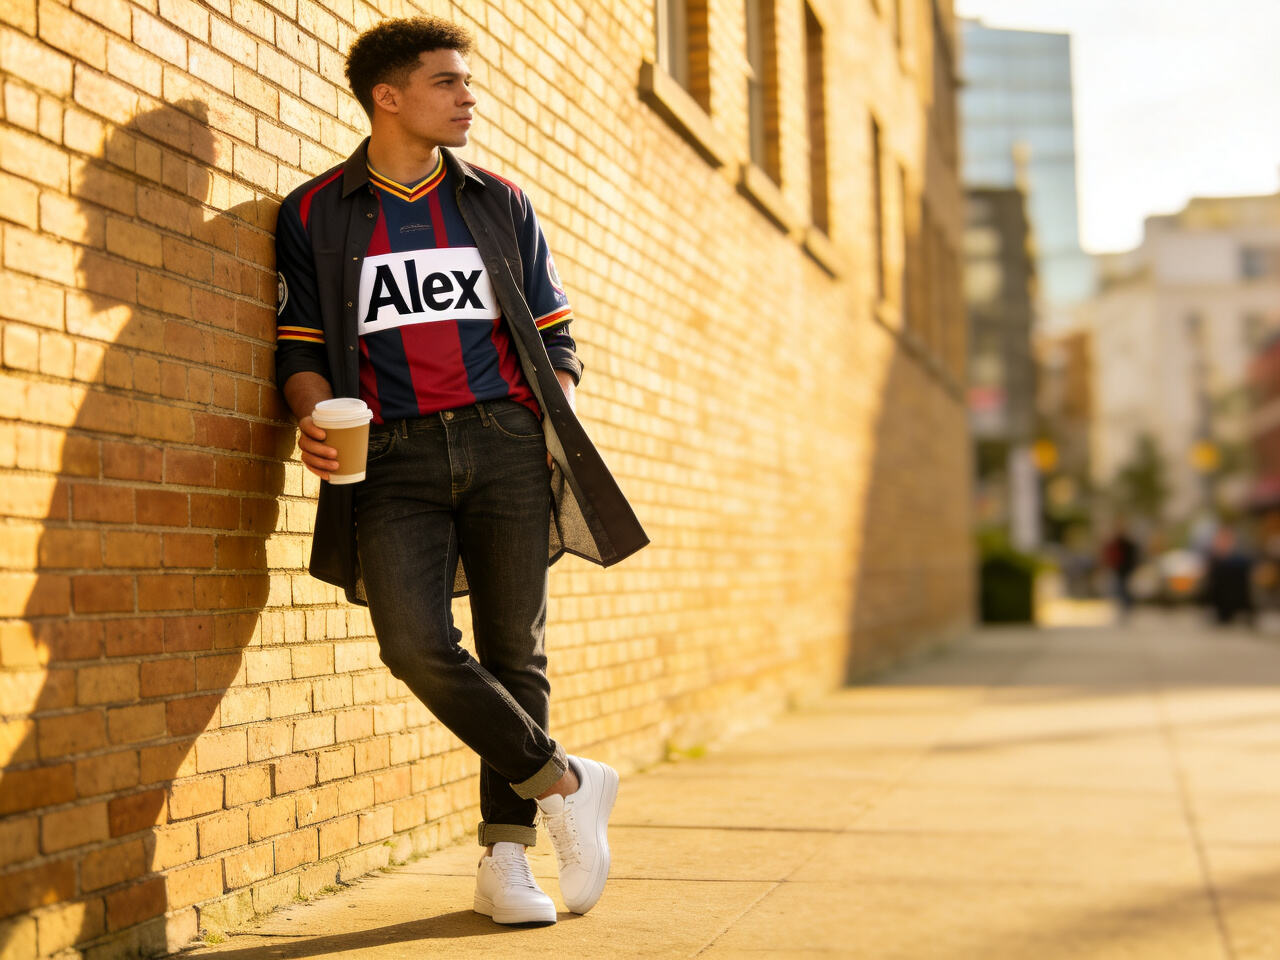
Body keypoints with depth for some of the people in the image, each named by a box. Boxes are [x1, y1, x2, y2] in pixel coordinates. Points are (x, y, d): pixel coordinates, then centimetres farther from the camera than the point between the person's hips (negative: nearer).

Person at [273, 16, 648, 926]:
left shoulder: (501, 203, 15)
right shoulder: (316, 214, 9)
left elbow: (554, 337, 17)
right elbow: (301, 345, 9)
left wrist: (558, 442, 3)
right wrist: (314, 417, -11)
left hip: (505, 441, 2)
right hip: (395, 453, -1)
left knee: (515, 648, 0)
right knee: (415, 643, -18)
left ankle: (505, 855, 10)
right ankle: (563, 782, 0)